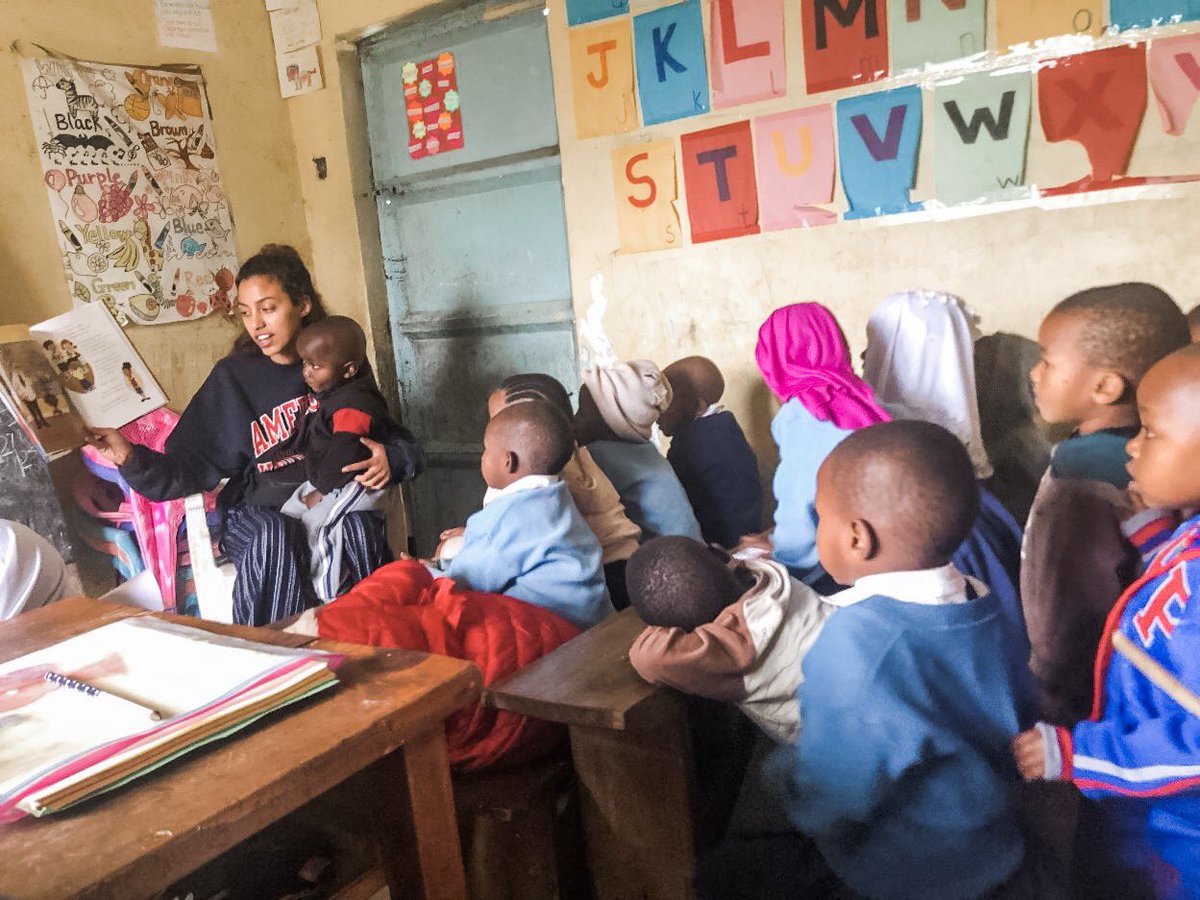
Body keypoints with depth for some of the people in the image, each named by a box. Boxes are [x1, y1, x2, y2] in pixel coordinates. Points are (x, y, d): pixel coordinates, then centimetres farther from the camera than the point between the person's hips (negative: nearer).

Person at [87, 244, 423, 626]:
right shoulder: (233, 376, 5)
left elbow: (399, 441, 11)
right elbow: (190, 468, 0)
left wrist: (392, 458, -12)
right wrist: (131, 457, -18)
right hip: (257, 511, 0)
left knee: (357, 527, -33)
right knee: (275, 537, -34)